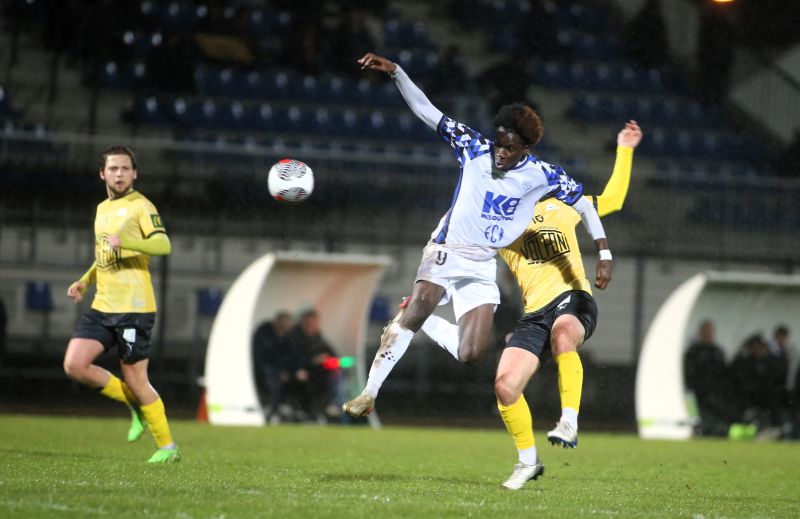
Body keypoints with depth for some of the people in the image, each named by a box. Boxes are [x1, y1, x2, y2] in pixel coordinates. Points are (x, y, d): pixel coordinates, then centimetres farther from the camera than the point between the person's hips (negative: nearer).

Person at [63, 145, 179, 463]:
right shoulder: (102, 209, 18)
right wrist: (84, 281, 17)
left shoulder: (141, 207, -7)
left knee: (135, 380, -5)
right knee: (75, 366, -6)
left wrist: (125, 240, -37)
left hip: (134, 308, -7)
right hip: (102, 306, 7)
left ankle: (167, 446, 12)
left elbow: (163, 245, -23)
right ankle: (136, 405, 14)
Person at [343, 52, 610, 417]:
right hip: (447, 250, -2)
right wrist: (393, 71, -20)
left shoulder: (542, 175, -6)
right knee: (422, 302, -32)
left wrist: (604, 255, -2)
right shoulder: (475, 148, -8)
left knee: (470, 356, -10)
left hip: (482, 268, 2)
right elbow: (425, 110, -9)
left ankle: (412, 322, 22)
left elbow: (585, 206, 5)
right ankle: (369, 393, -29)